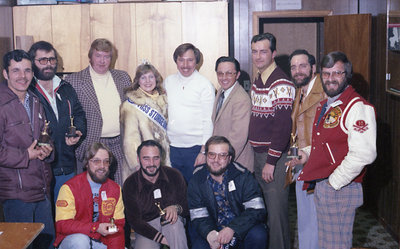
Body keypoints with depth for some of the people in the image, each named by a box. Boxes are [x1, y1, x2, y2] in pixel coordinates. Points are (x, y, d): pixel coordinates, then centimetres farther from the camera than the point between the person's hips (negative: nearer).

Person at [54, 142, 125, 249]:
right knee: (80, 240, -34)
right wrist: (96, 228, -25)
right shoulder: (70, 188, -11)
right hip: (71, 240, -4)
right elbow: (62, 224, -18)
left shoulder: (115, 189, 4)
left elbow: (118, 225, 3)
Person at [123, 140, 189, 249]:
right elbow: (134, 221, -10)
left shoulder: (174, 175, -6)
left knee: (174, 221, -33)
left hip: (171, 223, 0)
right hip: (146, 228, 0)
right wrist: (161, 238, -20)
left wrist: (176, 208, -26)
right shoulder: (130, 184, -9)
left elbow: (188, 206, -1)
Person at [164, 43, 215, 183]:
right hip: (172, 147, 4)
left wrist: (204, 151, -12)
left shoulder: (205, 85, -5)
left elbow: (208, 121, -7)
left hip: (195, 148, -4)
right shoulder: (168, 81, 9)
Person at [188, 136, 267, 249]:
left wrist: (232, 229, -31)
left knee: (257, 235, -31)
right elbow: (198, 217, -6)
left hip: (242, 230, -1)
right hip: (214, 230, 1)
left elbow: (257, 210, -18)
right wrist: (210, 234, -28)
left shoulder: (243, 176, -10)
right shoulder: (196, 181, -3)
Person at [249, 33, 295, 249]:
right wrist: (253, 152, 15)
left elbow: (283, 127, -20)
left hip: (274, 157, -8)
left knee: (276, 210, -1)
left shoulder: (281, 84, -15)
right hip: (256, 153, 9)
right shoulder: (256, 83, 12)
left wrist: (271, 161, -20)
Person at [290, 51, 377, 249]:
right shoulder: (325, 106, 14)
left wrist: (334, 182, -20)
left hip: (340, 190, -9)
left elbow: (363, 154, -26)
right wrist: (307, 153, 10)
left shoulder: (358, 107, -17)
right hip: (320, 188, 9)